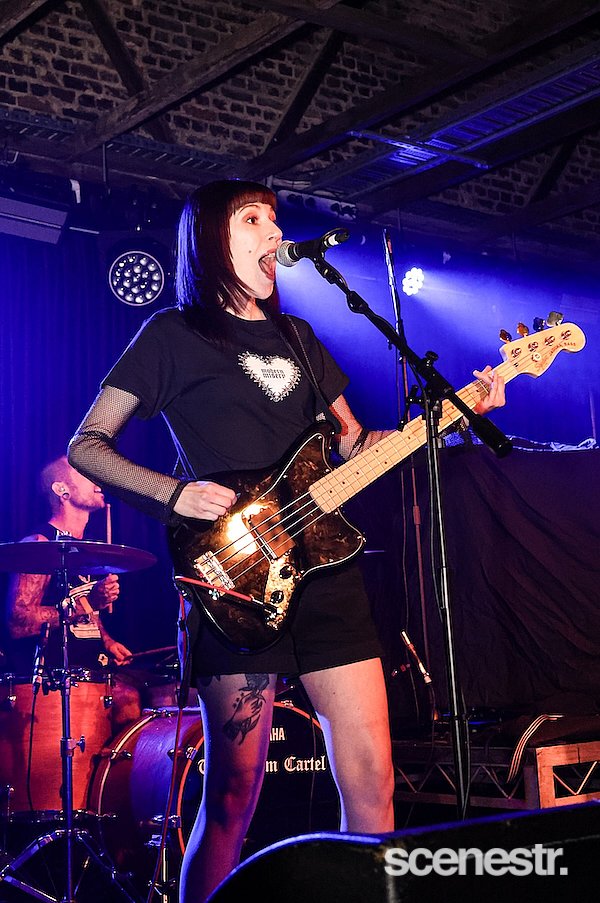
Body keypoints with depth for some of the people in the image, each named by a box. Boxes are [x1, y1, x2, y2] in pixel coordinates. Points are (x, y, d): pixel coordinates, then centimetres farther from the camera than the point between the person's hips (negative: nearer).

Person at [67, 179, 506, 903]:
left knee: (371, 781, 2)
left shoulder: (297, 338, 23)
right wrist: (173, 493, -13)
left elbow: (354, 443, 24)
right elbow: (86, 444, 3)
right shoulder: (174, 334, 6)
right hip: (236, 578, -5)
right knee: (233, 796, -5)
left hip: (325, 567, 6)